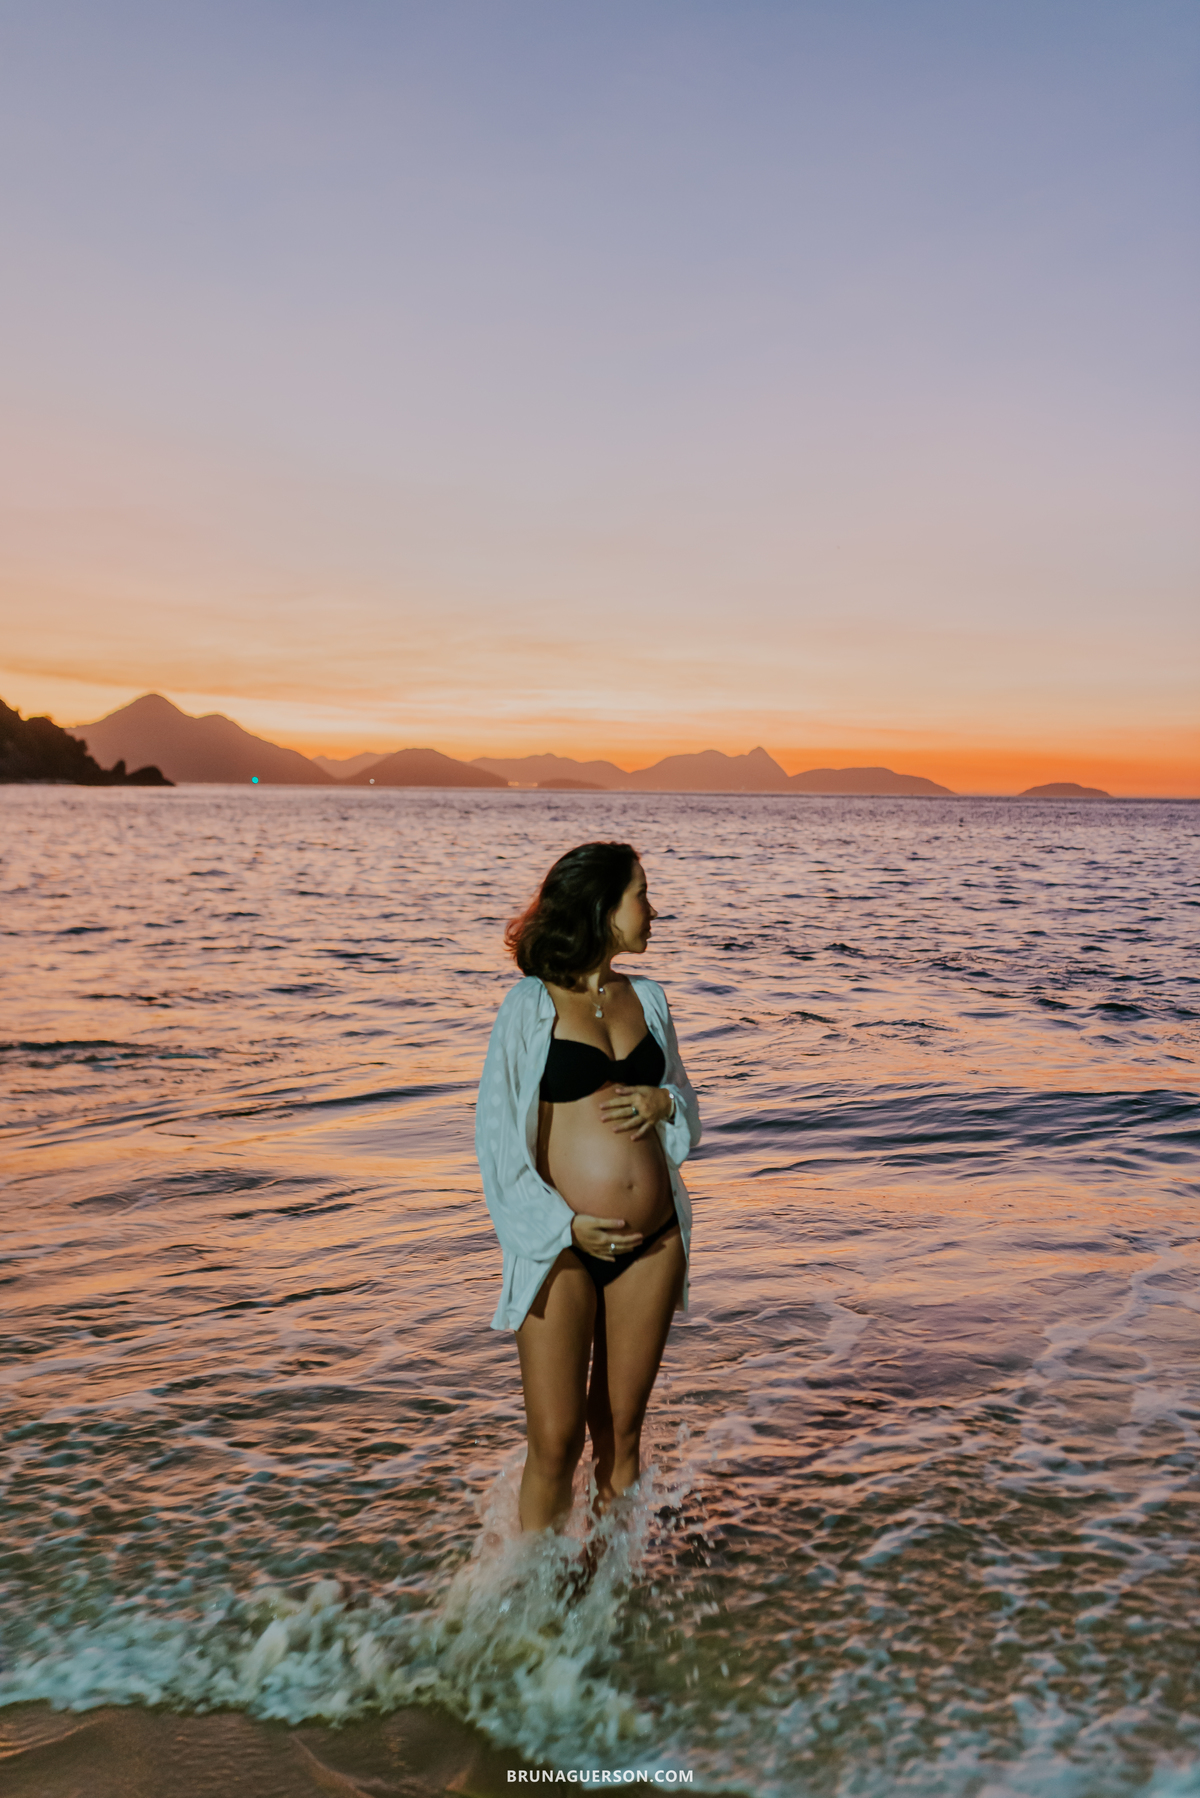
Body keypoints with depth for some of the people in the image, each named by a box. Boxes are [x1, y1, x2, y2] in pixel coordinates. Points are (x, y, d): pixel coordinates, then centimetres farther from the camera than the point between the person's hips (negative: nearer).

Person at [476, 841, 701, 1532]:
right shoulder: (531, 1004, -5)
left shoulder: (647, 997, 9)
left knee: (621, 1430, 13)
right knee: (556, 1441, 0)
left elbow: (689, 1112, 17)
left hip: (651, 1242, 4)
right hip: (562, 1243, -4)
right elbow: (497, 1133, -6)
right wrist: (566, 1225, -14)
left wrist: (664, 1103, -7)